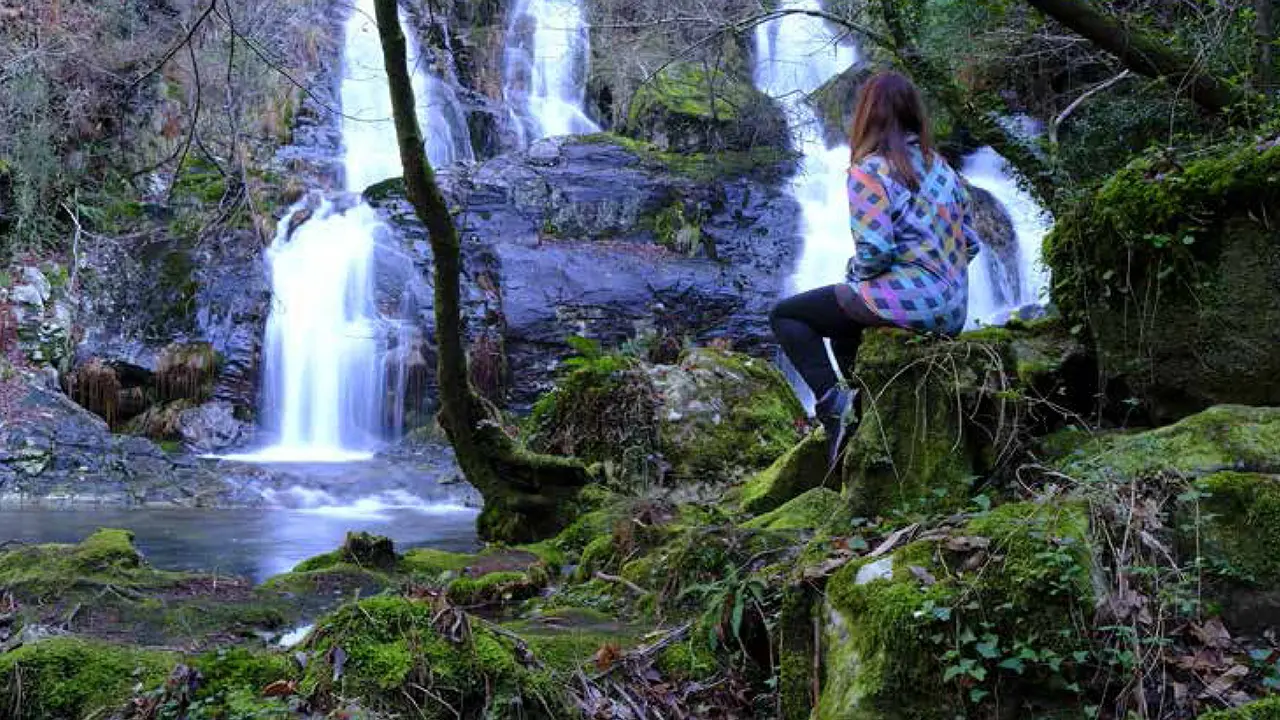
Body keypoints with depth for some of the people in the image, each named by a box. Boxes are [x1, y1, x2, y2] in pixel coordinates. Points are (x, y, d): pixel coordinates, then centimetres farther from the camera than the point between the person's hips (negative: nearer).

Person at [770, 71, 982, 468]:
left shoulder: (869, 170, -10)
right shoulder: (940, 167, 12)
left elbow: (875, 250, -19)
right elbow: (970, 243, 12)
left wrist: (855, 275, 0)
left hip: (906, 302, -8)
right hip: (953, 311, 8)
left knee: (786, 315, 7)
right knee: (842, 319, 33)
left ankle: (833, 404, -7)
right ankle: (863, 403, 29)